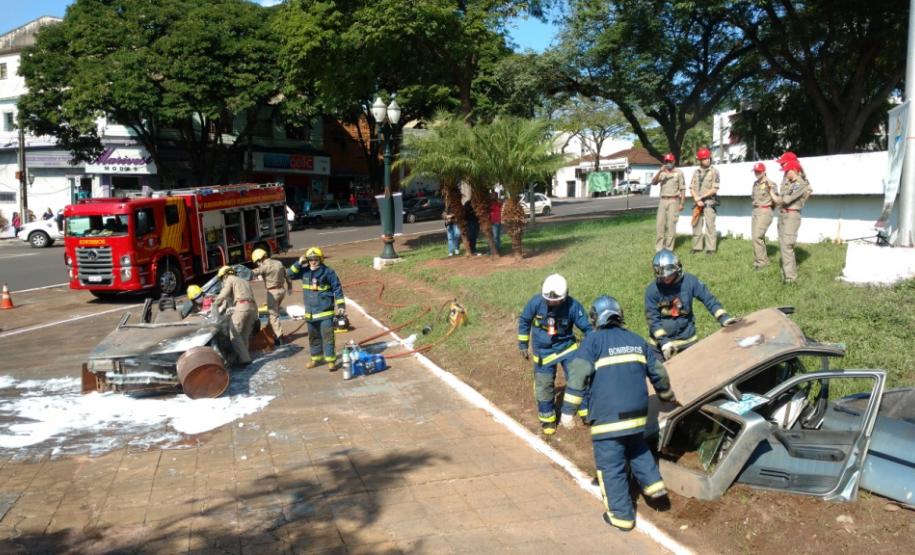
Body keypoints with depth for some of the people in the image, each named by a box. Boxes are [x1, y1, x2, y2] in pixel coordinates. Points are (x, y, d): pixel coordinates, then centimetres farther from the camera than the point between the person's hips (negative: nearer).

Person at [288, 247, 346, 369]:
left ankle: (331, 360, 0)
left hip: (325, 311, -5)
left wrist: (341, 305, -8)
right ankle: (315, 358, 30)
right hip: (310, 312, 5)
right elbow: (290, 275, 8)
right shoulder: (304, 271, 4)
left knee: (327, 336, -6)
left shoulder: (328, 272, -8)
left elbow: (337, 289, -5)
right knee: (313, 337, 16)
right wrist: (299, 264, -6)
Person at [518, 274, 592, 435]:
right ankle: (548, 419, 26)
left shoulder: (573, 306, -23)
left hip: (567, 346, -1)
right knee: (543, 385, 6)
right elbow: (524, 321, -3)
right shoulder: (536, 302, -20)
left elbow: (587, 327, -12)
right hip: (543, 350, 1)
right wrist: (523, 345, 2)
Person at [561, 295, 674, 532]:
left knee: (611, 466, 5)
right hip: (637, 413, 6)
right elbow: (658, 373, 20)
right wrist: (667, 396, 39)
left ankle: (622, 516, 13)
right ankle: (653, 484, 26)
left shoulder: (593, 340, -3)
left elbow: (578, 375, -14)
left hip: (607, 417, -6)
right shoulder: (637, 340, 14)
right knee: (637, 447, 33)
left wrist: (568, 410, -13)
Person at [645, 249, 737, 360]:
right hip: (661, 340, -2)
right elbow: (652, 318, -14)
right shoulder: (652, 290, -17)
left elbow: (708, 299, -6)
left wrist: (723, 317, -18)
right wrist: (664, 341, -21)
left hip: (687, 338, 2)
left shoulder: (689, 281, -13)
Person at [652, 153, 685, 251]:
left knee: (671, 224, -6)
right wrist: (660, 171, -16)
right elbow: (653, 182, -3)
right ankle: (659, 248, 5)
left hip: (674, 201, -3)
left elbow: (682, 189, 0)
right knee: (660, 224, 0)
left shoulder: (678, 173, 2)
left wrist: (682, 203, -7)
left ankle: (669, 248, -2)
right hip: (663, 201, 3)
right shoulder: (662, 173, 12)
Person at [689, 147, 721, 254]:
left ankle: (711, 248, -4)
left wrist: (701, 197, -11)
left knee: (710, 225, -7)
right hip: (698, 203, 5)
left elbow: (714, 189, -9)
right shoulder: (696, 172, 12)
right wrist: (697, 200, -7)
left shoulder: (714, 171, -2)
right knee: (696, 225, 6)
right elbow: (692, 188, 8)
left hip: (709, 203, -5)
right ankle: (697, 247, 14)